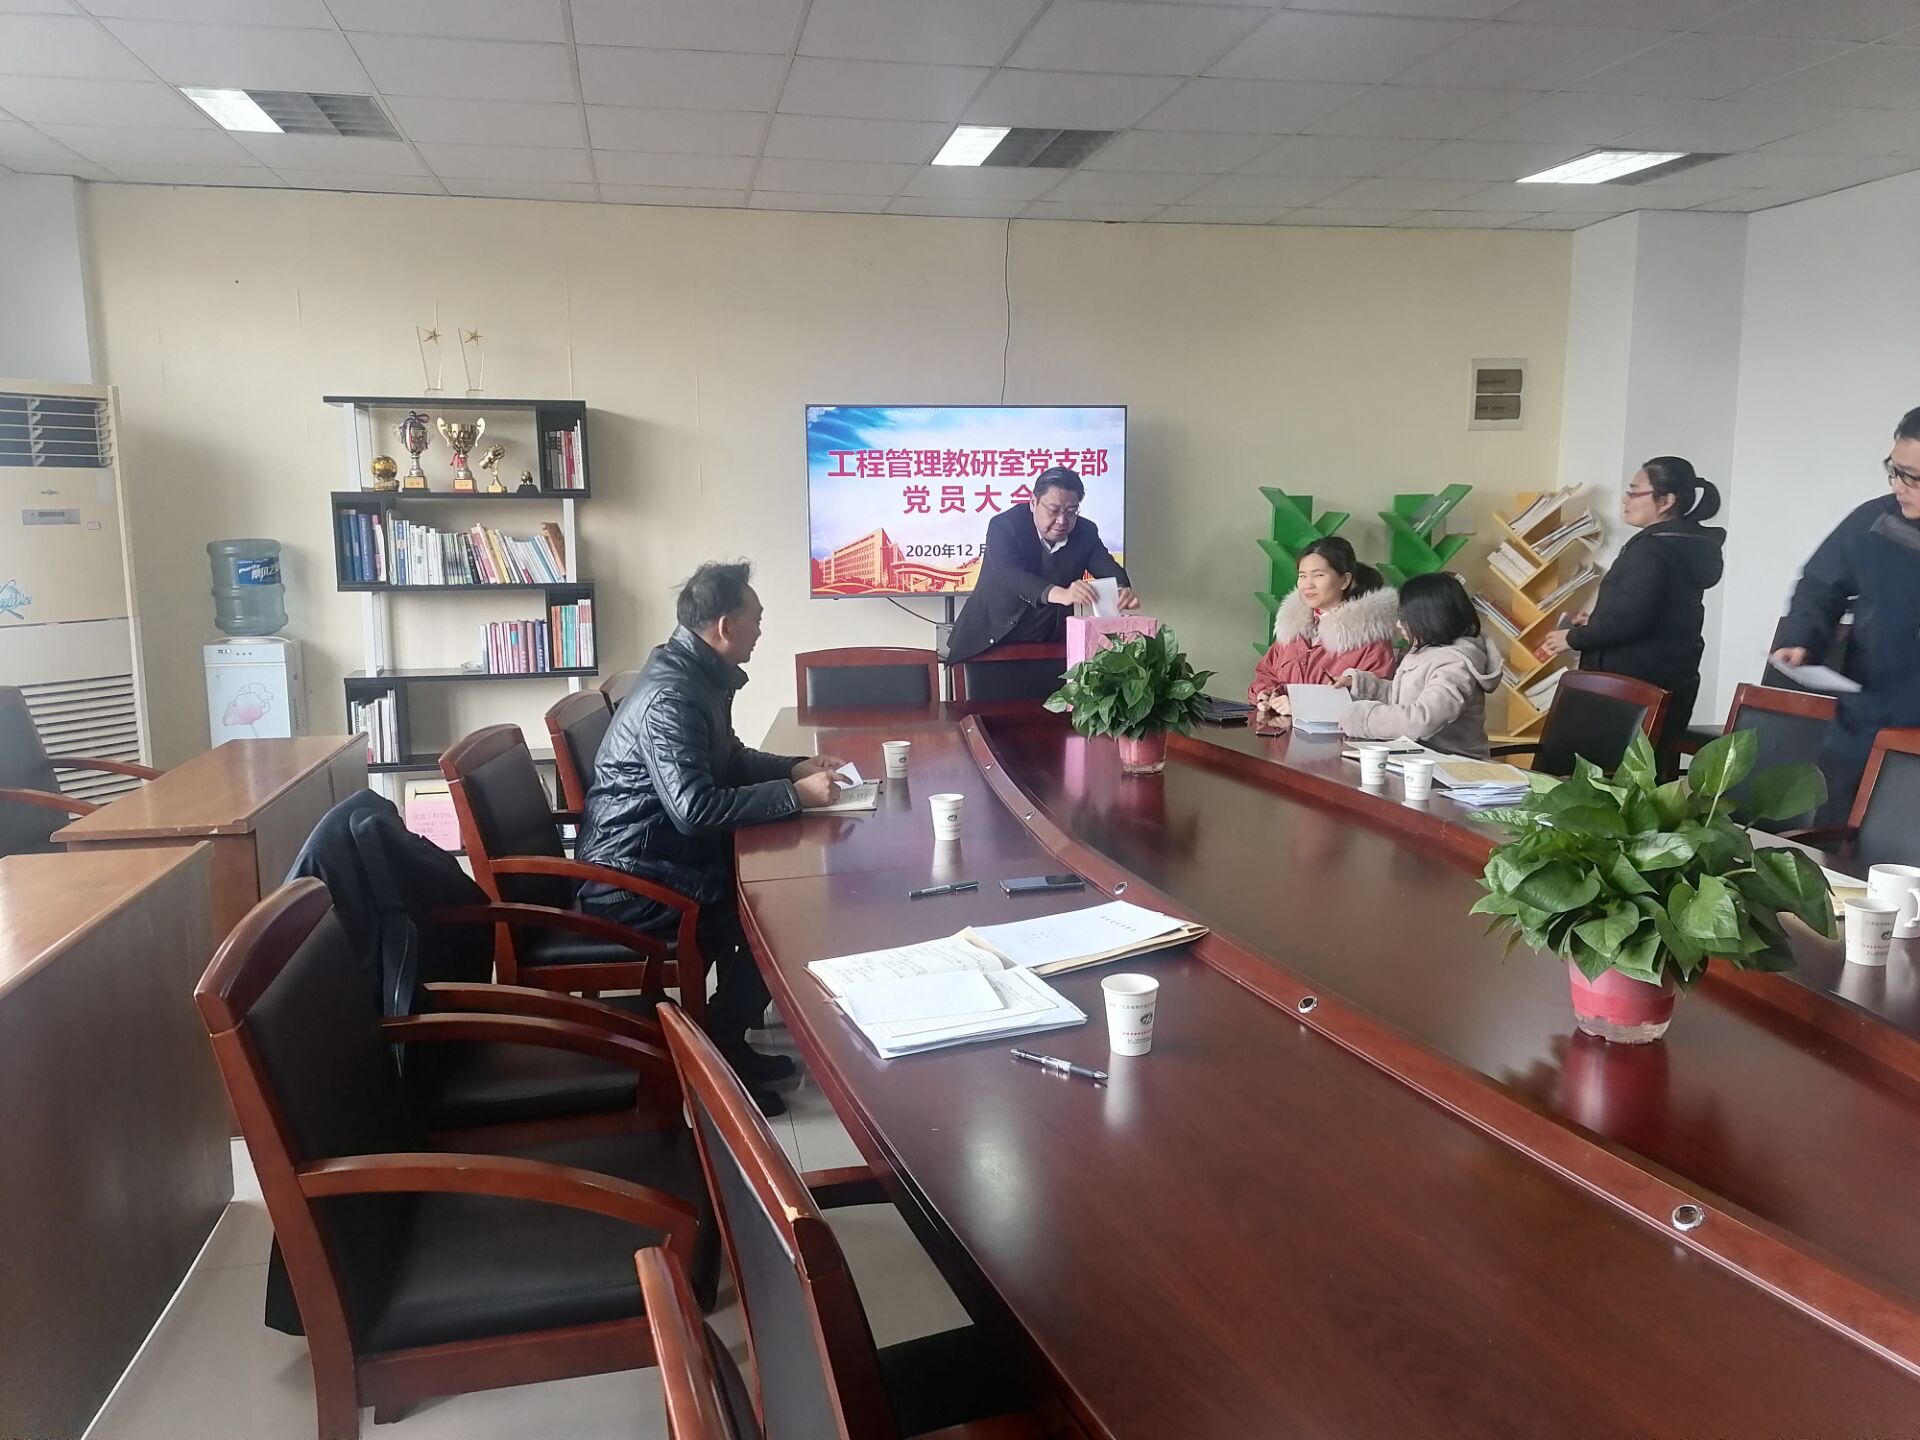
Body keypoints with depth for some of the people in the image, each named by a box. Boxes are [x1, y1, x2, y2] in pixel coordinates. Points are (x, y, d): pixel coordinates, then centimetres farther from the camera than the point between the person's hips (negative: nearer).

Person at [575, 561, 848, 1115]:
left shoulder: (702, 675, 6)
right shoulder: (670, 696, -26)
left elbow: (728, 761, 20)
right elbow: (696, 807, -34)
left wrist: (796, 767, 5)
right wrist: (795, 795, -28)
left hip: (665, 850, 10)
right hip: (631, 881, -10)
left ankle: (727, 1042, 16)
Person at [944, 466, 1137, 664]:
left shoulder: (1085, 532, -1)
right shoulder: (1004, 525, -15)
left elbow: (1108, 569, -10)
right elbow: (1009, 573, -31)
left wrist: (1123, 591, -36)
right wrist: (1060, 594, -48)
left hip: (1048, 644, 4)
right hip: (992, 642, -3)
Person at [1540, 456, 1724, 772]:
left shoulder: (1652, 548, -17)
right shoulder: (1688, 545, 13)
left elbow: (1630, 619, -24)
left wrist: (1574, 638, -10)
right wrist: (1596, 624, 19)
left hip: (1637, 684, -10)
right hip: (1669, 681, 10)